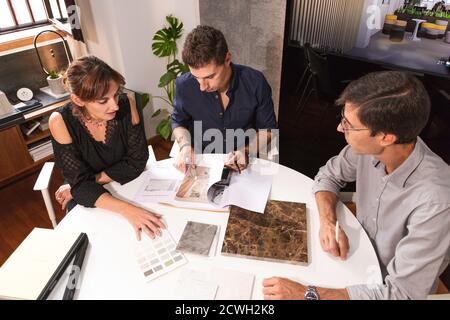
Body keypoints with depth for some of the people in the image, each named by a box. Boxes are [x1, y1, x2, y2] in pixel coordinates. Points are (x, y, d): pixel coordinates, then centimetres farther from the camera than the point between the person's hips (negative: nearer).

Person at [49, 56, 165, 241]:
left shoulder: (127, 105, -20)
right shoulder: (61, 121, -23)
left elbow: (136, 162, -14)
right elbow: (80, 183, -24)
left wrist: (88, 181, -17)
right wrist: (126, 209, -40)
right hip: (88, 200, -1)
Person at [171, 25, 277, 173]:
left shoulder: (255, 83, -15)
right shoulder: (184, 85, -13)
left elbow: (267, 128, -1)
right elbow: (178, 122, 7)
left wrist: (246, 151, -17)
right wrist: (185, 146, -12)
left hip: (245, 163, 0)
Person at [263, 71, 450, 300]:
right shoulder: (368, 147, -18)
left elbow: (401, 292, -31)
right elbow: (328, 176, 0)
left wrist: (307, 294, -33)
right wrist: (328, 222, -19)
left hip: (388, 288, -4)